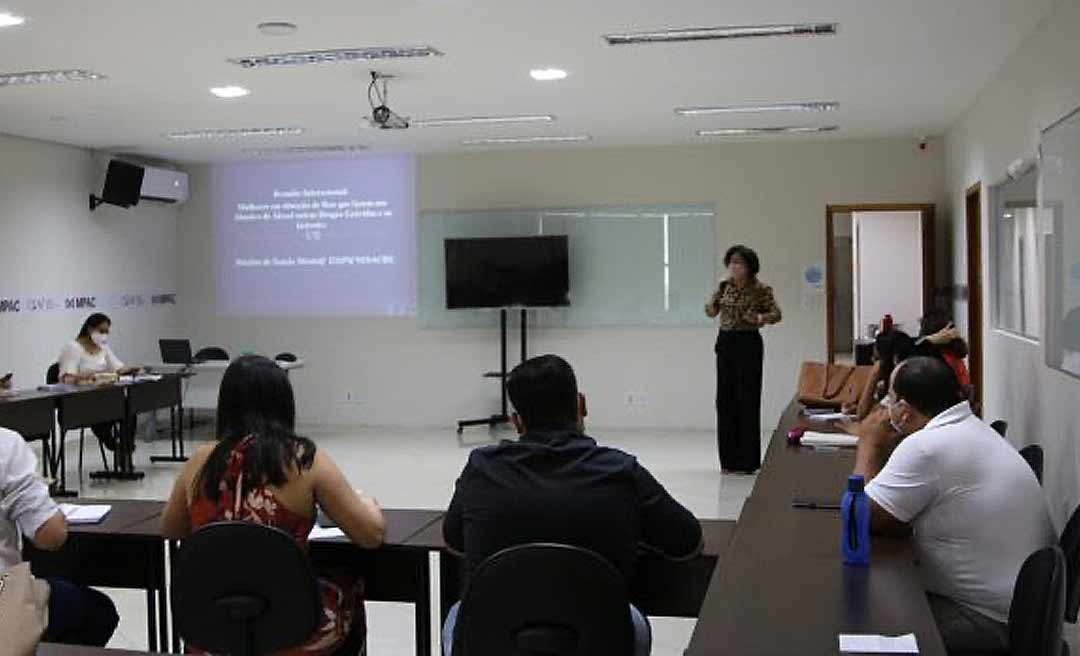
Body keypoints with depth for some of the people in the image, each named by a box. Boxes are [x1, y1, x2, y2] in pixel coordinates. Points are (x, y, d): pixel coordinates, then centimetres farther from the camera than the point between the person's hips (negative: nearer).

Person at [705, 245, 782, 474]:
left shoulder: (761, 289, -6)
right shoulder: (724, 286, 8)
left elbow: (776, 313, -5)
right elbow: (712, 312, 14)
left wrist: (761, 318, -25)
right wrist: (710, 306, -9)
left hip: (748, 344, -5)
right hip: (725, 343, 5)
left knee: (747, 400, -4)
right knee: (725, 399, 6)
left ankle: (747, 461, 4)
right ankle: (729, 459, 14)